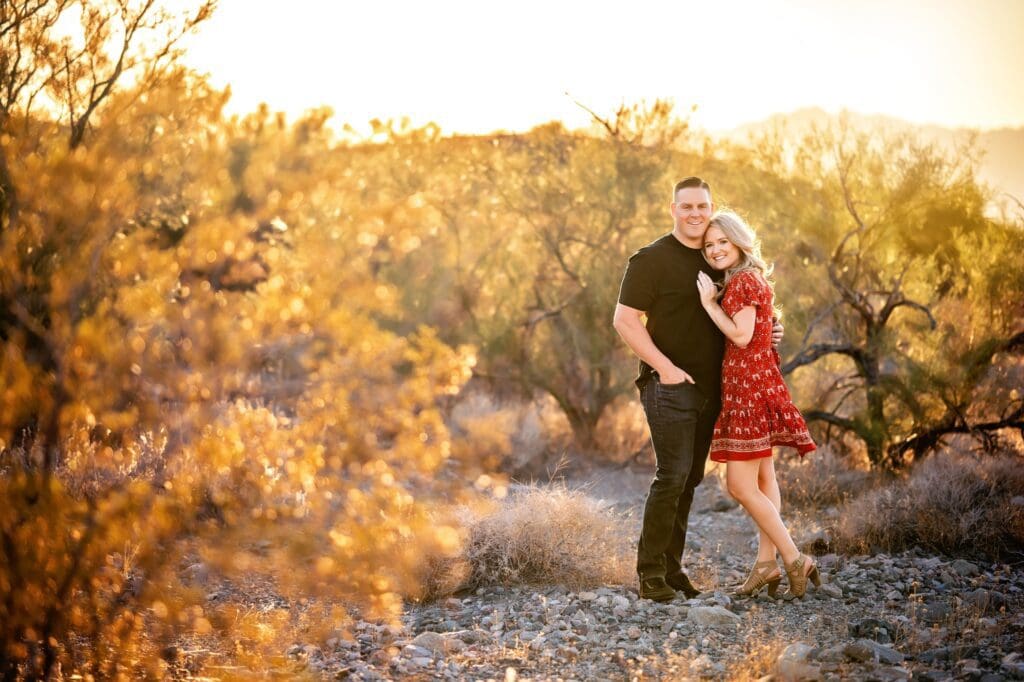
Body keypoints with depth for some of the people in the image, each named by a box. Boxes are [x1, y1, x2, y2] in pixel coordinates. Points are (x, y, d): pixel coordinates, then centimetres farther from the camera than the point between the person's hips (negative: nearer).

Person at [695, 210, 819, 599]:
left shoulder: (743, 281, -13)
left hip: (749, 388, -11)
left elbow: (741, 335, -21)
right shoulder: (752, 279, 16)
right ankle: (766, 562, 13)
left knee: (741, 486, -9)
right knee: (762, 480, 10)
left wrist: (710, 303, -13)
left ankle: (795, 561, -8)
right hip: (756, 384, 11)